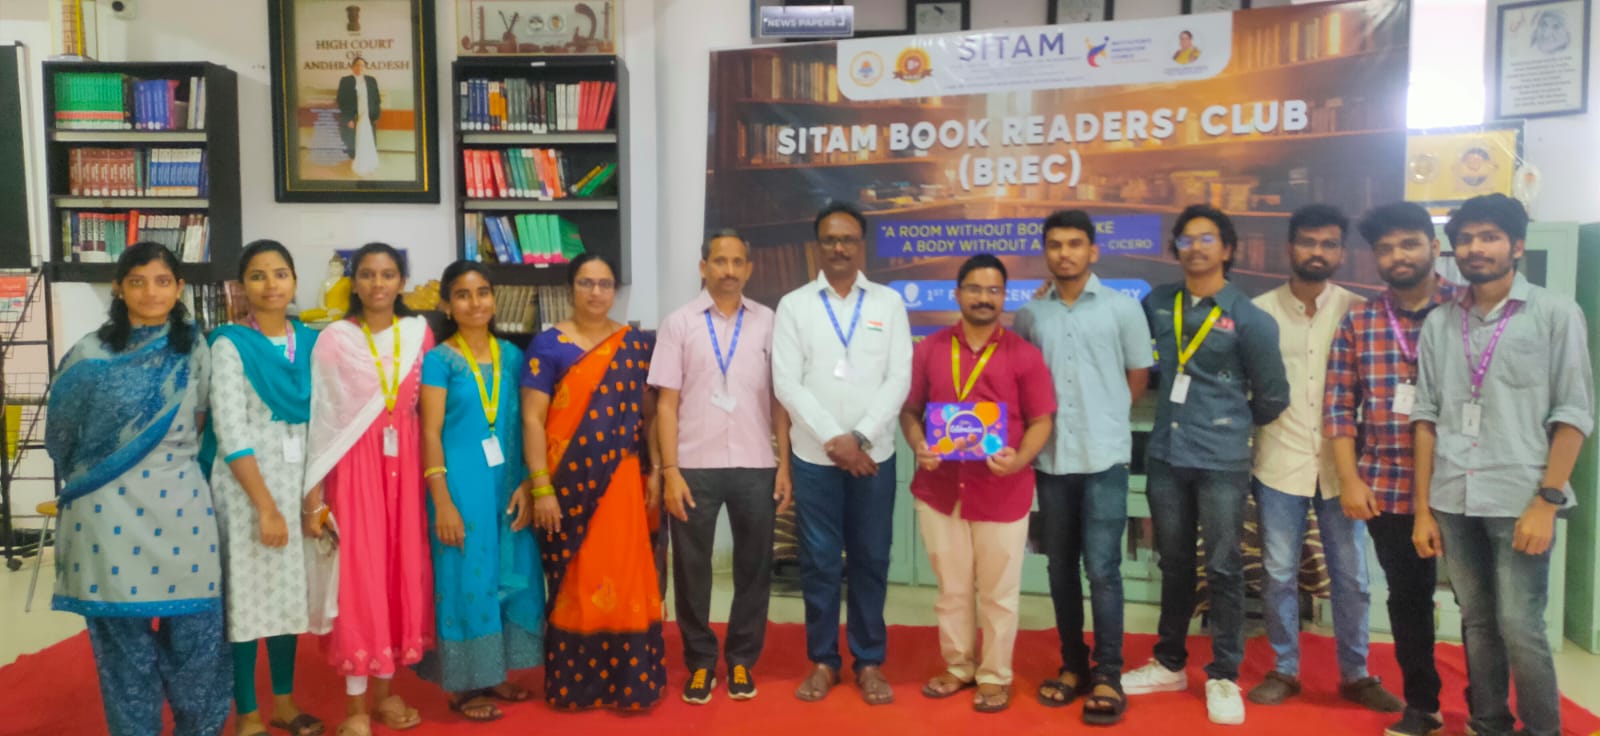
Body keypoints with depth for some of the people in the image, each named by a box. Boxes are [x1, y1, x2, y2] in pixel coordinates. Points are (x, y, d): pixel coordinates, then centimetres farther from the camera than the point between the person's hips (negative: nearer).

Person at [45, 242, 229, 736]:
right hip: (112, 513, -1)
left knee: (193, 632, 6)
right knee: (124, 642, 7)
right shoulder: (91, 355, -1)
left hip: (180, 508, 1)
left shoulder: (195, 350, 4)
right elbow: (65, 433, 6)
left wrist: (175, 453, 6)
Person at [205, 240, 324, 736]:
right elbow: (230, 434, -13)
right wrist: (265, 506, -16)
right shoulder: (229, 345, -7)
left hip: (299, 483, 4)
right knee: (247, 595, 2)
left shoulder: (311, 342, 6)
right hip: (247, 487, -4)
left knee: (290, 593, 12)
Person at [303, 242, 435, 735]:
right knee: (358, 574, -2)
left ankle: (385, 689, 21)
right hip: (354, 466, -3)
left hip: (404, 463, 3)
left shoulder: (420, 334, 6)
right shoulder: (333, 340, -2)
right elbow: (321, 418, -3)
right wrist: (313, 492, -7)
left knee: (401, 570, 6)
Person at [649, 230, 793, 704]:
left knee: (754, 566, 9)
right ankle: (700, 661, 24)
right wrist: (670, 470, -5)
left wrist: (785, 464, 0)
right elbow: (667, 403, 1)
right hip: (694, 466, -1)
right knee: (691, 568, 8)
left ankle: (741, 660, 25)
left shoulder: (768, 323, 5)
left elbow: (780, 399, 6)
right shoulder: (679, 323, 3)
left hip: (755, 466, 1)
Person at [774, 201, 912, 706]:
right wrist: (835, 439, -12)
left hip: (874, 455, 1)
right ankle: (822, 661, 20)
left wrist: (862, 438, -13)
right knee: (818, 562, 6)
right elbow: (787, 383, -5)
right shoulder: (794, 305, 1)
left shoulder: (889, 303, 4)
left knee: (870, 561, 8)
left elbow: (899, 379, -3)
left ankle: (869, 662, 21)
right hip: (814, 456, 0)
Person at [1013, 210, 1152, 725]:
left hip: (1104, 458, -3)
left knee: (1101, 568, -4)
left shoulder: (1123, 308, 0)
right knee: (1061, 567, 10)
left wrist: (1104, 418, 5)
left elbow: (1139, 376, 7)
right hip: (1050, 459, 3)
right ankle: (1073, 666, 22)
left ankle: (1108, 675, 8)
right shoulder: (1028, 315, 6)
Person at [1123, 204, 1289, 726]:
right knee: (1174, 565, 14)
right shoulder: (1157, 304, 4)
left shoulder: (1248, 318, -6)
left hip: (1222, 462, -3)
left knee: (1223, 570, 3)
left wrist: (1230, 424, 12)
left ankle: (1223, 677, 17)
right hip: (1165, 457, 3)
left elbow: (1272, 396, 0)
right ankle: (1169, 664, 27)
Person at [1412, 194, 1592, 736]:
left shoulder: (1556, 313, 1)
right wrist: (1423, 508, 6)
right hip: (1453, 502, 3)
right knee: (1477, 624, 11)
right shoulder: (1438, 323, 9)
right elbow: (1427, 417, 9)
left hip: (1519, 500, -3)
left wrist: (1547, 501, -10)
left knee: (1519, 628, -3)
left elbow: (1573, 413, -3)